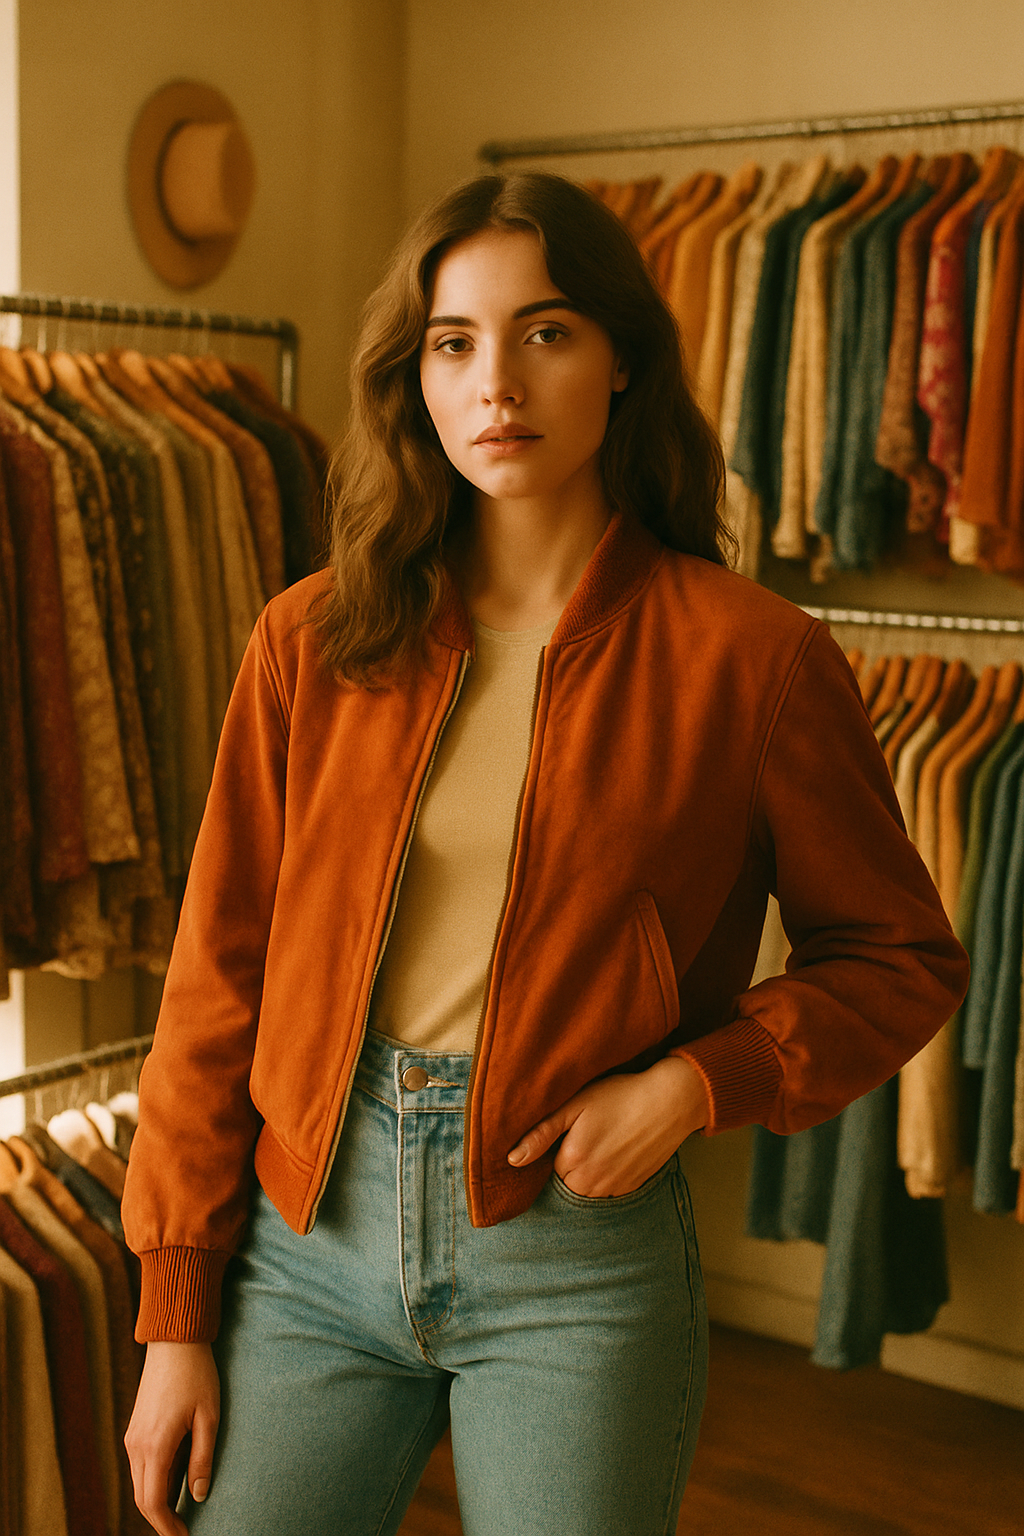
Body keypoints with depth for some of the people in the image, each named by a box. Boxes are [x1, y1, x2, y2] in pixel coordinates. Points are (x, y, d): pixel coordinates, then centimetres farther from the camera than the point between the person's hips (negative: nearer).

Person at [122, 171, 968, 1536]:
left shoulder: (750, 655, -6)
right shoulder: (315, 640, 0)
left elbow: (902, 959, 4)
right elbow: (220, 973, 3)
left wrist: (695, 1082, -12)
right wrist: (177, 1313, 3)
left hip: (576, 1253, -2)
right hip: (308, 1231, 2)